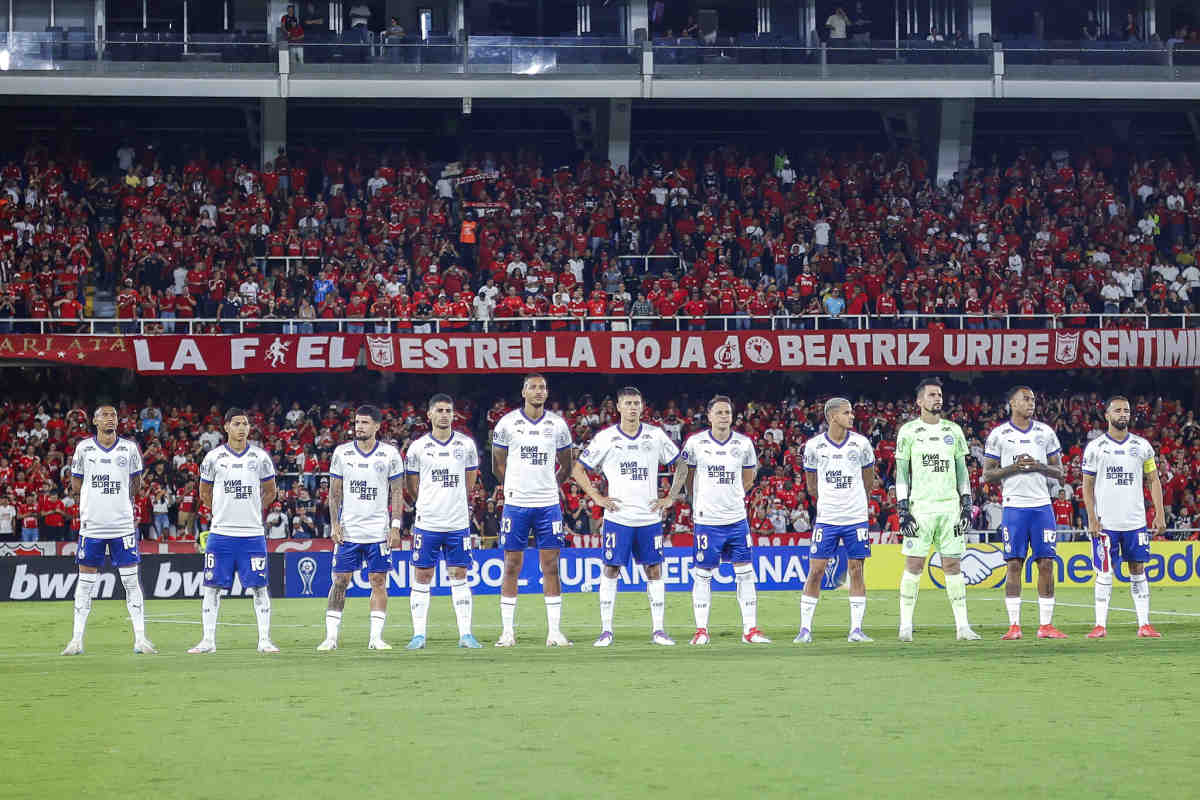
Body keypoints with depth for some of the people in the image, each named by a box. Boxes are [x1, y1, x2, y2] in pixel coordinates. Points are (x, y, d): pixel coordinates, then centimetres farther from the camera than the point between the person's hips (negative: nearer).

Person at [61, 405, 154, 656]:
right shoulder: (84, 448, 1)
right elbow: (76, 486, 11)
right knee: (85, 581, 4)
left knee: (131, 581, -1)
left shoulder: (129, 448, 2)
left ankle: (140, 639, 3)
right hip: (92, 526, 0)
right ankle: (77, 640, 9)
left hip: (123, 525, 0)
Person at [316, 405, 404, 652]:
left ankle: (376, 637, 4)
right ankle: (331, 636, 2)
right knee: (340, 581, -1)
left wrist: (395, 527, -5)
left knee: (379, 582, 0)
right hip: (348, 530, 1)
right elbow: (334, 493, 7)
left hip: (379, 530, 0)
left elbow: (397, 493, 3)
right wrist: (335, 524, -2)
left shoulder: (390, 454, 1)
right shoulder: (342, 452, 4)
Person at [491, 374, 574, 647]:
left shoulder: (557, 425, 5)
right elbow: (498, 465, 10)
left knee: (551, 567, 0)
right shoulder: (507, 423, 1)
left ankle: (554, 632, 3)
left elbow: (566, 467, 17)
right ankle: (507, 632, 4)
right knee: (512, 567, 0)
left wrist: (548, 487, 11)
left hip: (548, 504, 1)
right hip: (516, 505, -1)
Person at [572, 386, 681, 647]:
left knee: (654, 569, 3)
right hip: (618, 516, -2)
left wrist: (670, 498, 6)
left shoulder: (655, 435, 6)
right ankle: (606, 630, 2)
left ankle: (658, 630, 9)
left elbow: (680, 466, 15)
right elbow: (578, 470, 6)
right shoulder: (605, 438, 0)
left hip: (650, 517, 2)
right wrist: (596, 497, -3)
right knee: (611, 569, -2)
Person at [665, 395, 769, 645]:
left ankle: (750, 629, 6)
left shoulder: (744, 444, 3)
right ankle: (701, 630, 9)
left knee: (745, 573, 1)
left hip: (737, 518, 2)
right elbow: (685, 476, 9)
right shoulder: (695, 443, -3)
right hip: (707, 519, -2)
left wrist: (734, 496, 11)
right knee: (702, 575, 1)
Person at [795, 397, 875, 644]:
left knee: (856, 571, 2)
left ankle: (856, 629, 6)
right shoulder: (814, 446, -2)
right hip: (826, 519, -1)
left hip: (856, 518, 1)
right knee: (815, 571, -2)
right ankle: (805, 628, 4)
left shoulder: (861, 443, 0)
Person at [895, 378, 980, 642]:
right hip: (920, 507, -3)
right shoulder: (909, 431, 2)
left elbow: (962, 470, 15)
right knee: (914, 564, -4)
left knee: (953, 565, 2)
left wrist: (967, 504, 7)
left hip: (949, 506, 3)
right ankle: (906, 625, 1)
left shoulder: (953, 431, 12)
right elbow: (901, 472, 1)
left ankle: (962, 625, 2)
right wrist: (903, 509, -6)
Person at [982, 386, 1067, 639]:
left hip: (1042, 505, 2)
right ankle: (1014, 626, 0)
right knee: (1014, 564, -3)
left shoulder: (1045, 433, 9)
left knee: (1046, 564, 0)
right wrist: (1013, 468, -13)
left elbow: (1059, 472, 12)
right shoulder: (999, 434, 2)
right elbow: (987, 475, 2)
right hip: (1014, 506, -2)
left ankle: (1046, 625, 3)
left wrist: (1039, 467, -8)